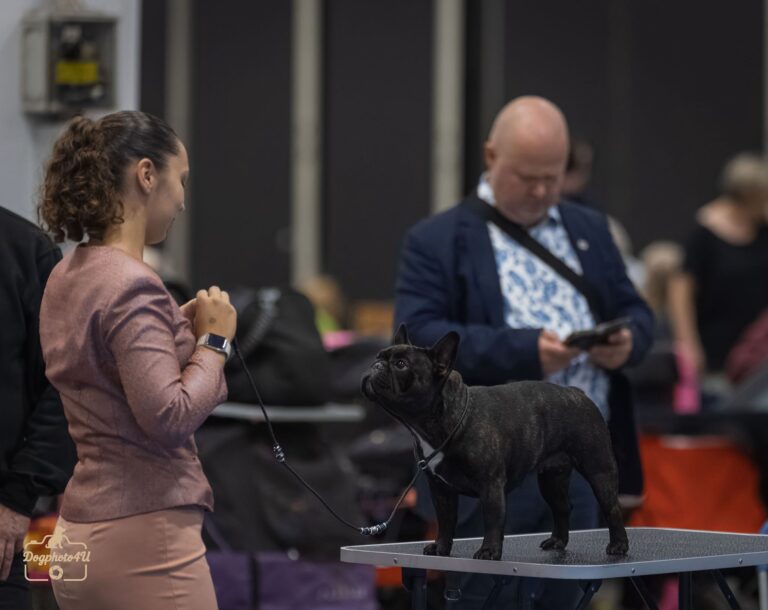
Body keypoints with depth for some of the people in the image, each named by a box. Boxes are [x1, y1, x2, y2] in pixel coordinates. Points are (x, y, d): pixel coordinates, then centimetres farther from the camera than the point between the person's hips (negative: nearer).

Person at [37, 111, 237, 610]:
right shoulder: (132, 286, -16)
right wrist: (212, 340, -8)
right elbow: (171, 416, -21)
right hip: (144, 539, -9)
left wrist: (179, 326, 13)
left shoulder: (68, 277, 11)